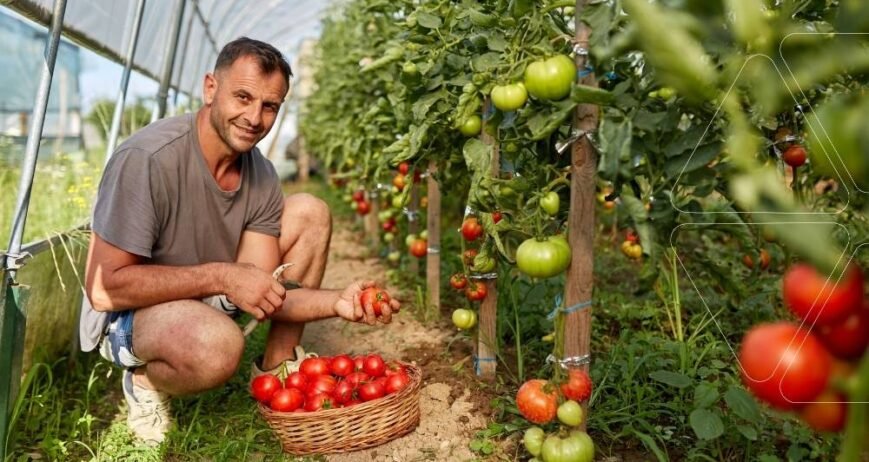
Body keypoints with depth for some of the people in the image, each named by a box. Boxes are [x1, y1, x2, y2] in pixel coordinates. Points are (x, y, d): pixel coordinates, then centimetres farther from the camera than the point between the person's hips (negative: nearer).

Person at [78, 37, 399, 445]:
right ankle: (146, 379, -3)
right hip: (127, 312, -6)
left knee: (309, 213, -5)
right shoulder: (146, 158, -28)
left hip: (208, 298, 7)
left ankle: (277, 366, 6)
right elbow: (103, 288, -27)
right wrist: (221, 276, -32)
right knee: (217, 342, -41)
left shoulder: (261, 175, -9)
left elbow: (263, 293, -11)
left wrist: (338, 303, -28)